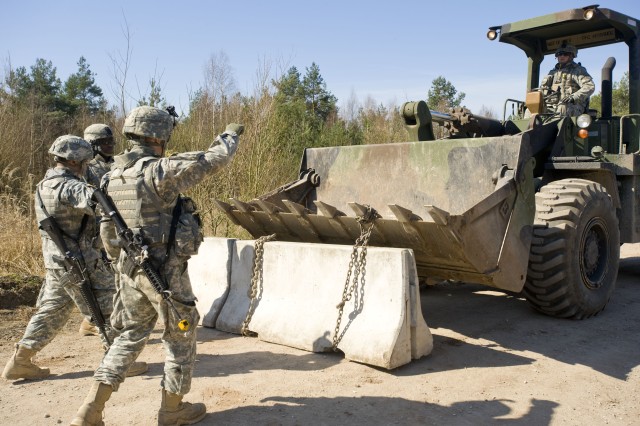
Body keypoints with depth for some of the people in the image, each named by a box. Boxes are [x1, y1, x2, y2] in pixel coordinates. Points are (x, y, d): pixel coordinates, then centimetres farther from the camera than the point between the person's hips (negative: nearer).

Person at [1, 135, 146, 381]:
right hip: (78, 262, -9)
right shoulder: (67, 186, -19)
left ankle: (20, 361, 22)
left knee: (51, 311, 18)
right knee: (108, 308, 2)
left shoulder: (46, 185, 12)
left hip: (56, 260, 9)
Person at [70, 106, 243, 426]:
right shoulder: (161, 170, -18)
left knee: (130, 336, 19)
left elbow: (107, 233, 12)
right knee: (181, 336, 11)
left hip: (130, 270, 7)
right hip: (166, 271, -7)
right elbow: (214, 160, -12)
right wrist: (231, 134, 8)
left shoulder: (111, 178, 6)